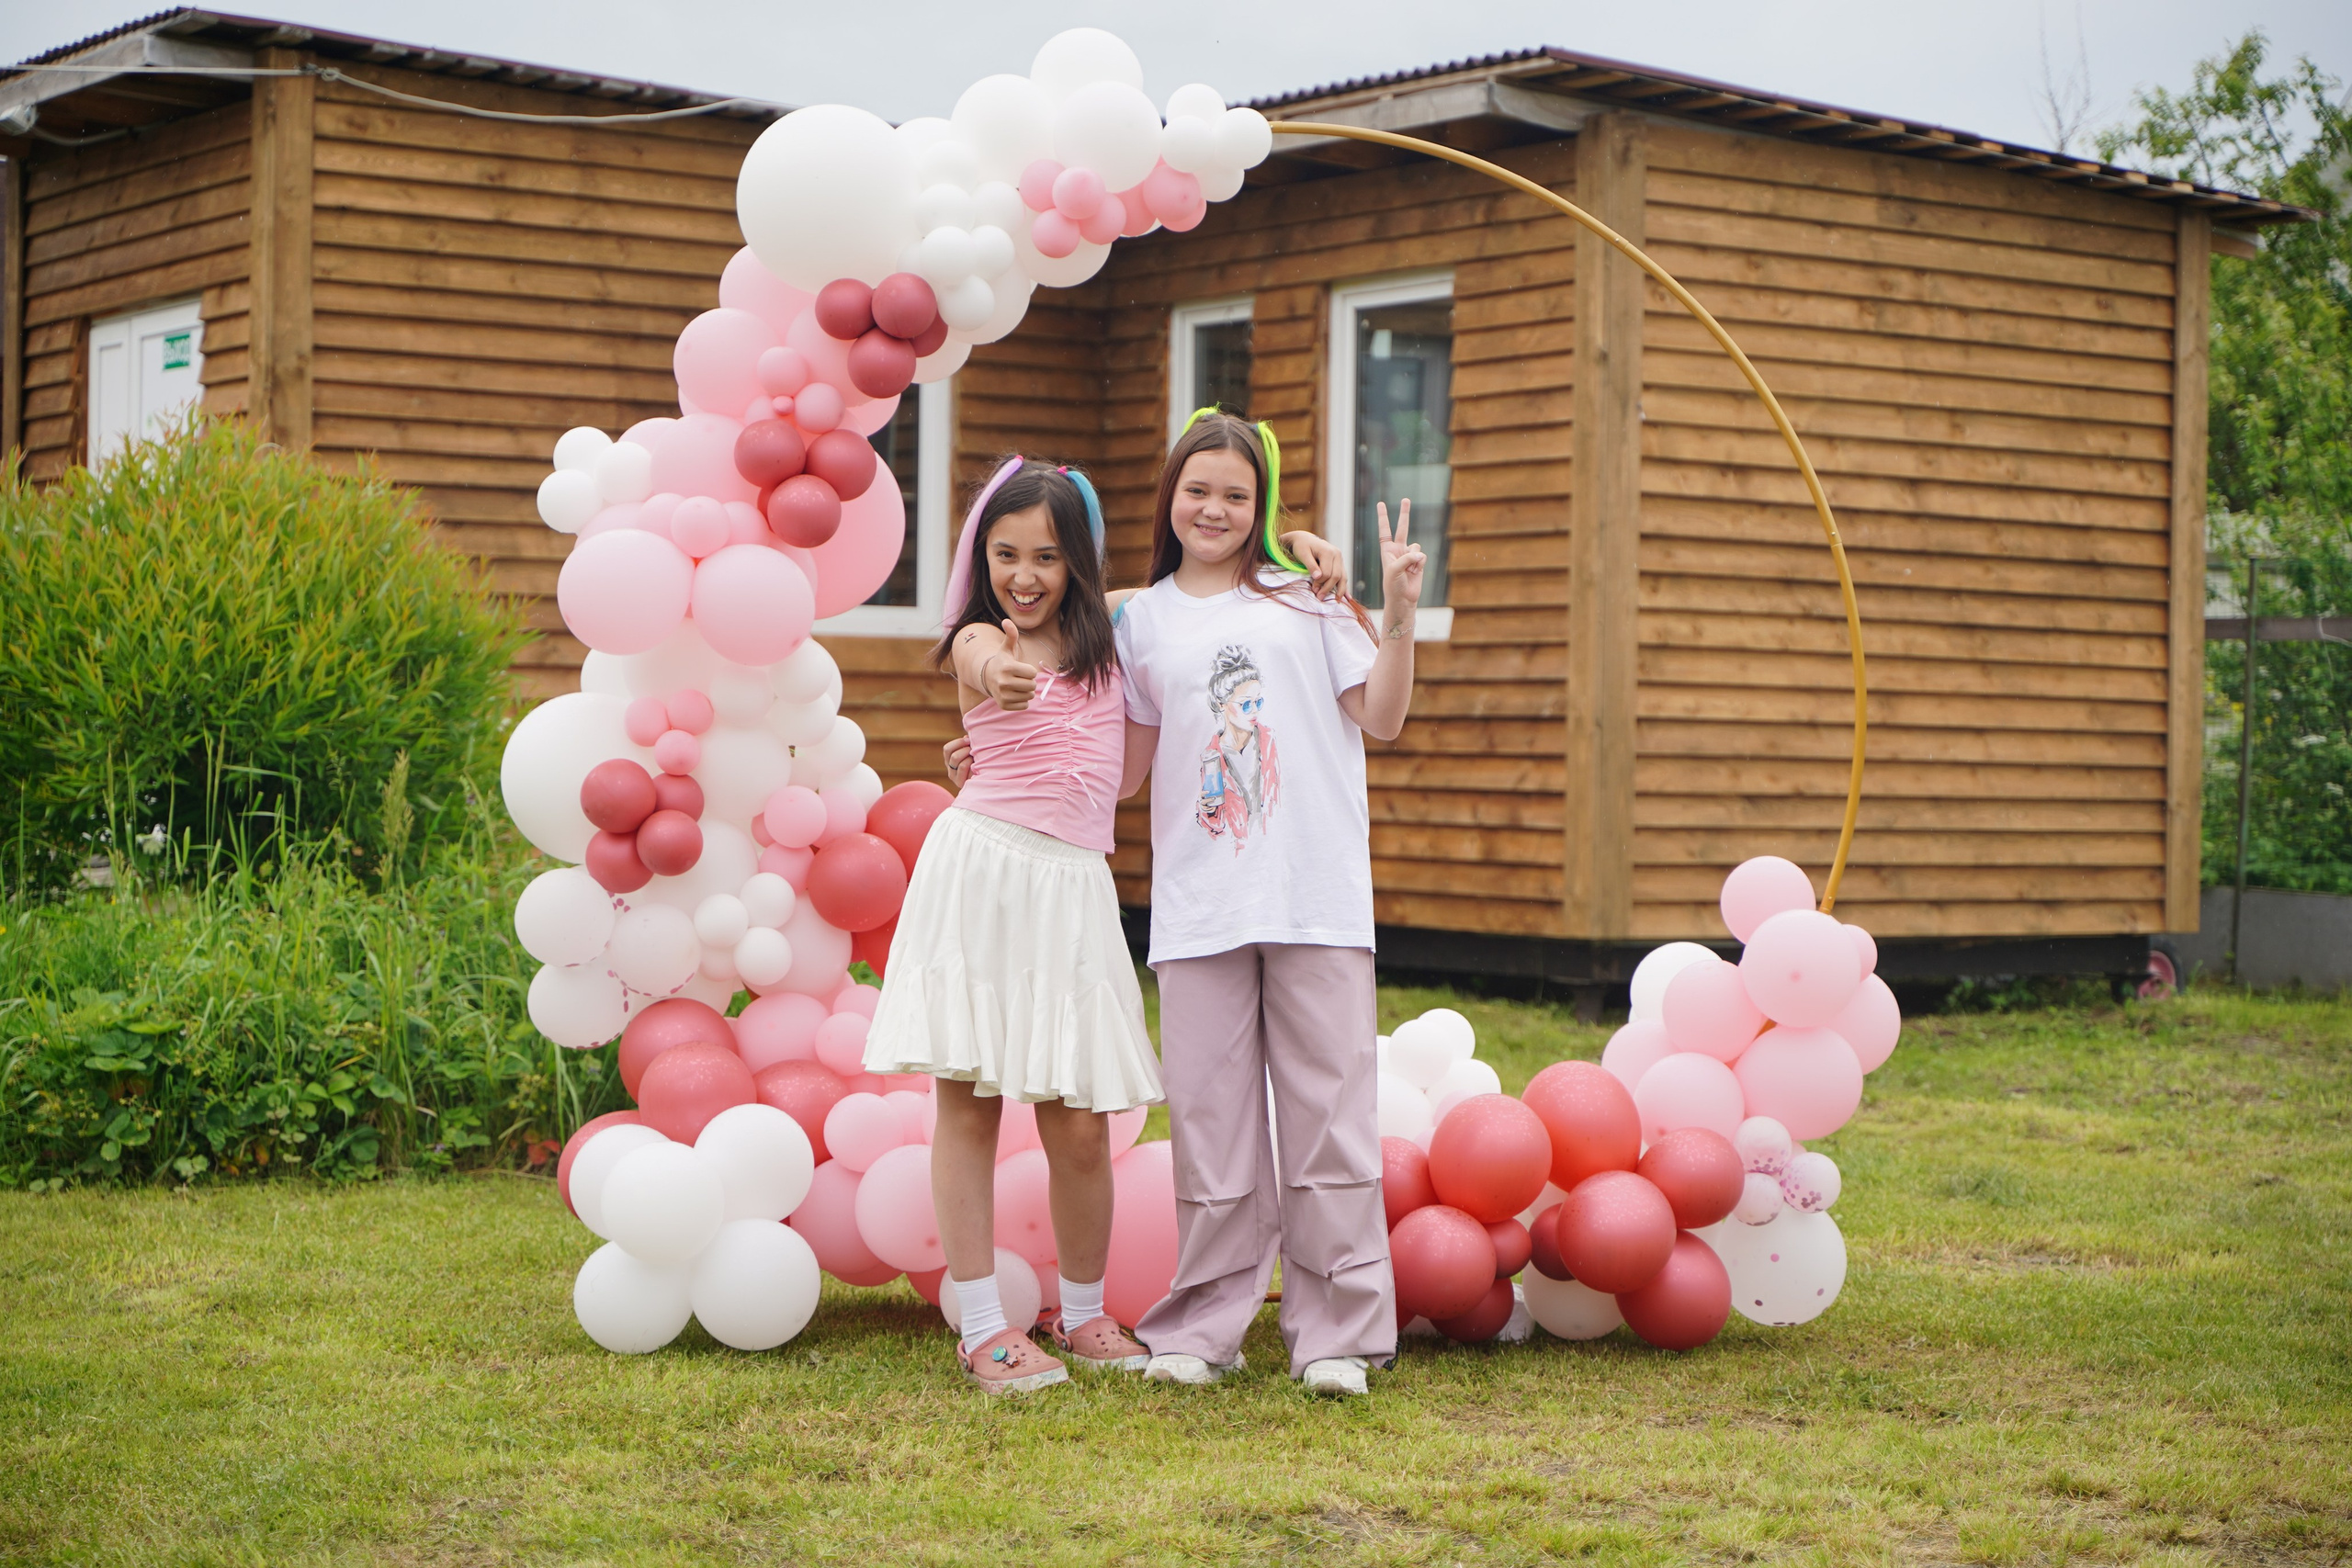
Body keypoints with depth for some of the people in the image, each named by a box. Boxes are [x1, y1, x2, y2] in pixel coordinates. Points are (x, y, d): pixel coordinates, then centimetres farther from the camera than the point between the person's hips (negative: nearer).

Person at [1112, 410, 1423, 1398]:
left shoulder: (1307, 594, 8)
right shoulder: (1144, 620, 12)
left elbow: (1380, 717, 6)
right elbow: (1133, 758, 16)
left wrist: (1397, 614, -6)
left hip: (1317, 898, -1)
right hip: (1196, 902, 2)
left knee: (1328, 1105, -1)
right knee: (1208, 1111, 3)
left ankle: (1336, 1330, 5)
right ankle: (1205, 1326, 13)